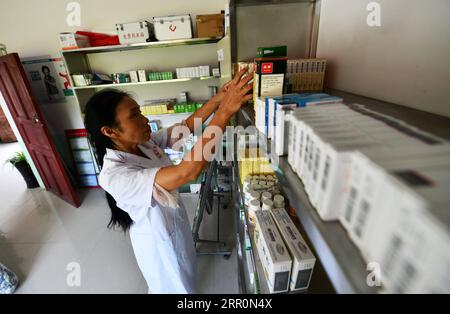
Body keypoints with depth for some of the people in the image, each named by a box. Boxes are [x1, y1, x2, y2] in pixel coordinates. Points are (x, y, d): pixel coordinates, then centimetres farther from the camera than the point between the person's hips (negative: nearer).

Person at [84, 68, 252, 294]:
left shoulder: (146, 143, -14)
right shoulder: (114, 176, -37)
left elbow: (185, 127, -10)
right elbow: (187, 172, -48)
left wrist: (217, 99, -25)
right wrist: (225, 111, -48)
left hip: (175, 221, 7)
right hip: (158, 239, -7)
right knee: (174, 286, 24)